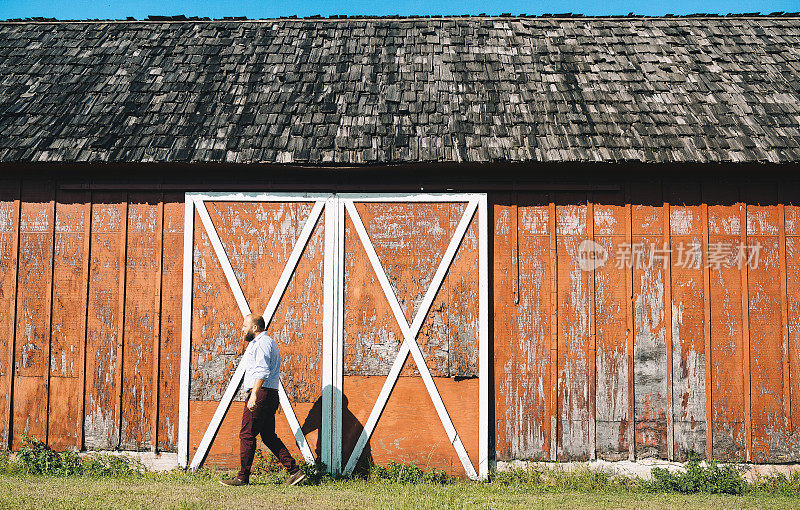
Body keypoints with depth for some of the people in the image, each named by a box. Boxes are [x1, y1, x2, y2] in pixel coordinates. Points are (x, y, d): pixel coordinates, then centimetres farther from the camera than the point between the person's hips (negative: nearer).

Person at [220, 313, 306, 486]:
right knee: (269, 436, 10)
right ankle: (294, 470, 6)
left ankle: (243, 477, 2)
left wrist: (254, 394, -30)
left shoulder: (262, 343, -10)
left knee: (247, 435, -4)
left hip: (261, 393, -11)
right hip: (270, 395, 11)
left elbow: (262, 371, -24)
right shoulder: (268, 342, 24)